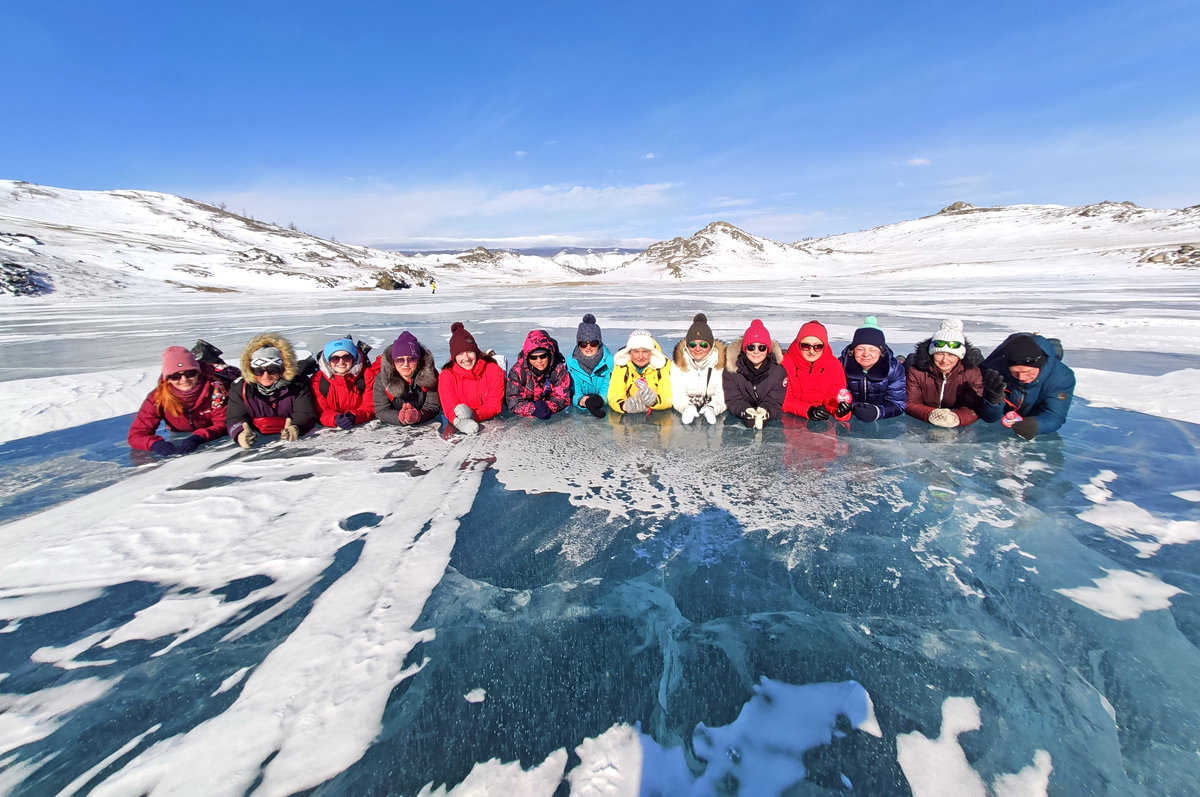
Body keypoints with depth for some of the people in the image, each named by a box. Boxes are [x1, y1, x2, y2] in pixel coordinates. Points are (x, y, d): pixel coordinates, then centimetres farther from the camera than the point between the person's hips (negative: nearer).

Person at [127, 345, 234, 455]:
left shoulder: (215, 388, -19)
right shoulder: (159, 397, -14)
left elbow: (223, 424, -20)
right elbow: (136, 434, -13)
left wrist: (199, 438, -38)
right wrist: (155, 444, -35)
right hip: (179, 451, 3)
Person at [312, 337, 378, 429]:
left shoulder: (367, 374, -6)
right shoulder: (317, 380, -6)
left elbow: (370, 407, -7)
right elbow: (321, 413, -6)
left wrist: (354, 417, -28)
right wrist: (335, 420, -29)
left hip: (365, 427, 0)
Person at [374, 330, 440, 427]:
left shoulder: (429, 375, -13)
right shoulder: (382, 379, -12)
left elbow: (433, 406, -12)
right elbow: (381, 411, -12)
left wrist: (419, 416, -35)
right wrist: (400, 418, -34)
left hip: (426, 425, 0)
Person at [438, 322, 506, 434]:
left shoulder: (495, 371, -2)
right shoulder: (446, 376, -2)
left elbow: (494, 406, -6)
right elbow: (450, 409, -11)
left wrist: (472, 415, -26)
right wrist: (460, 422, -35)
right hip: (459, 431, -1)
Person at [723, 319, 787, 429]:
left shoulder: (778, 370, -1)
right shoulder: (731, 370, -4)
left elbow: (774, 402, -7)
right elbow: (732, 400, -9)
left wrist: (765, 411, -32)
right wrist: (745, 411, -33)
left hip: (772, 420, 0)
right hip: (738, 420, 0)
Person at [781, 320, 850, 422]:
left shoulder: (834, 366, -1)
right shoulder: (785, 363, -10)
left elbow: (832, 399, 3)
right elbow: (784, 400, -11)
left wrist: (839, 409, -20)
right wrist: (808, 410, -27)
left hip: (822, 420, 3)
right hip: (791, 419, -3)